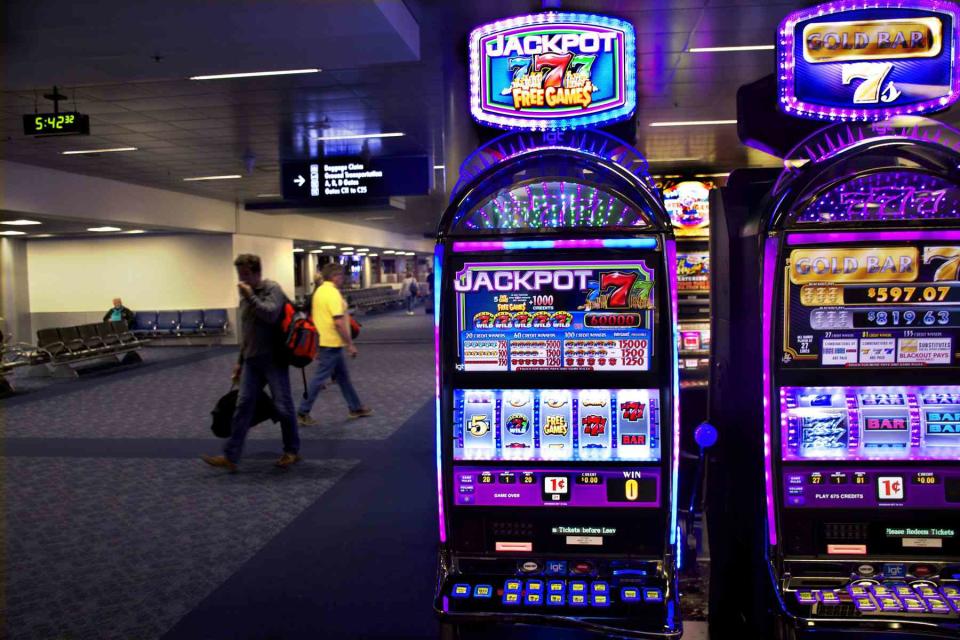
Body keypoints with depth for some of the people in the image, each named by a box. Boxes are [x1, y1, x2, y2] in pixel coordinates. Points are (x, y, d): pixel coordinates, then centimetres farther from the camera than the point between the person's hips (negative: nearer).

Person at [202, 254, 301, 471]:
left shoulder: (272, 289, -8)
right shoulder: (246, 294, 15)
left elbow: (271, 315, -27)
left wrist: (250, 297, -20)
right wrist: (240, 360, 21)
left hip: (273, 359, -7)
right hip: (252, 360, 7)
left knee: (283, 406, 2)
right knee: (243, 406, 3)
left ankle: (292, 451, 18)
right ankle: (230, 456, 4)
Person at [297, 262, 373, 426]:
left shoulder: (319, 291, 11)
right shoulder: (333, 293, -19)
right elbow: (338, 322, -25)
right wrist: (350, 344, -18)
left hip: (325, 341, 10)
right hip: (332, 343, -10)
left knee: (343, 376, 16)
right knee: (319, 378, -2)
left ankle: (355, 408, 25)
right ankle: (303, 412, 5)